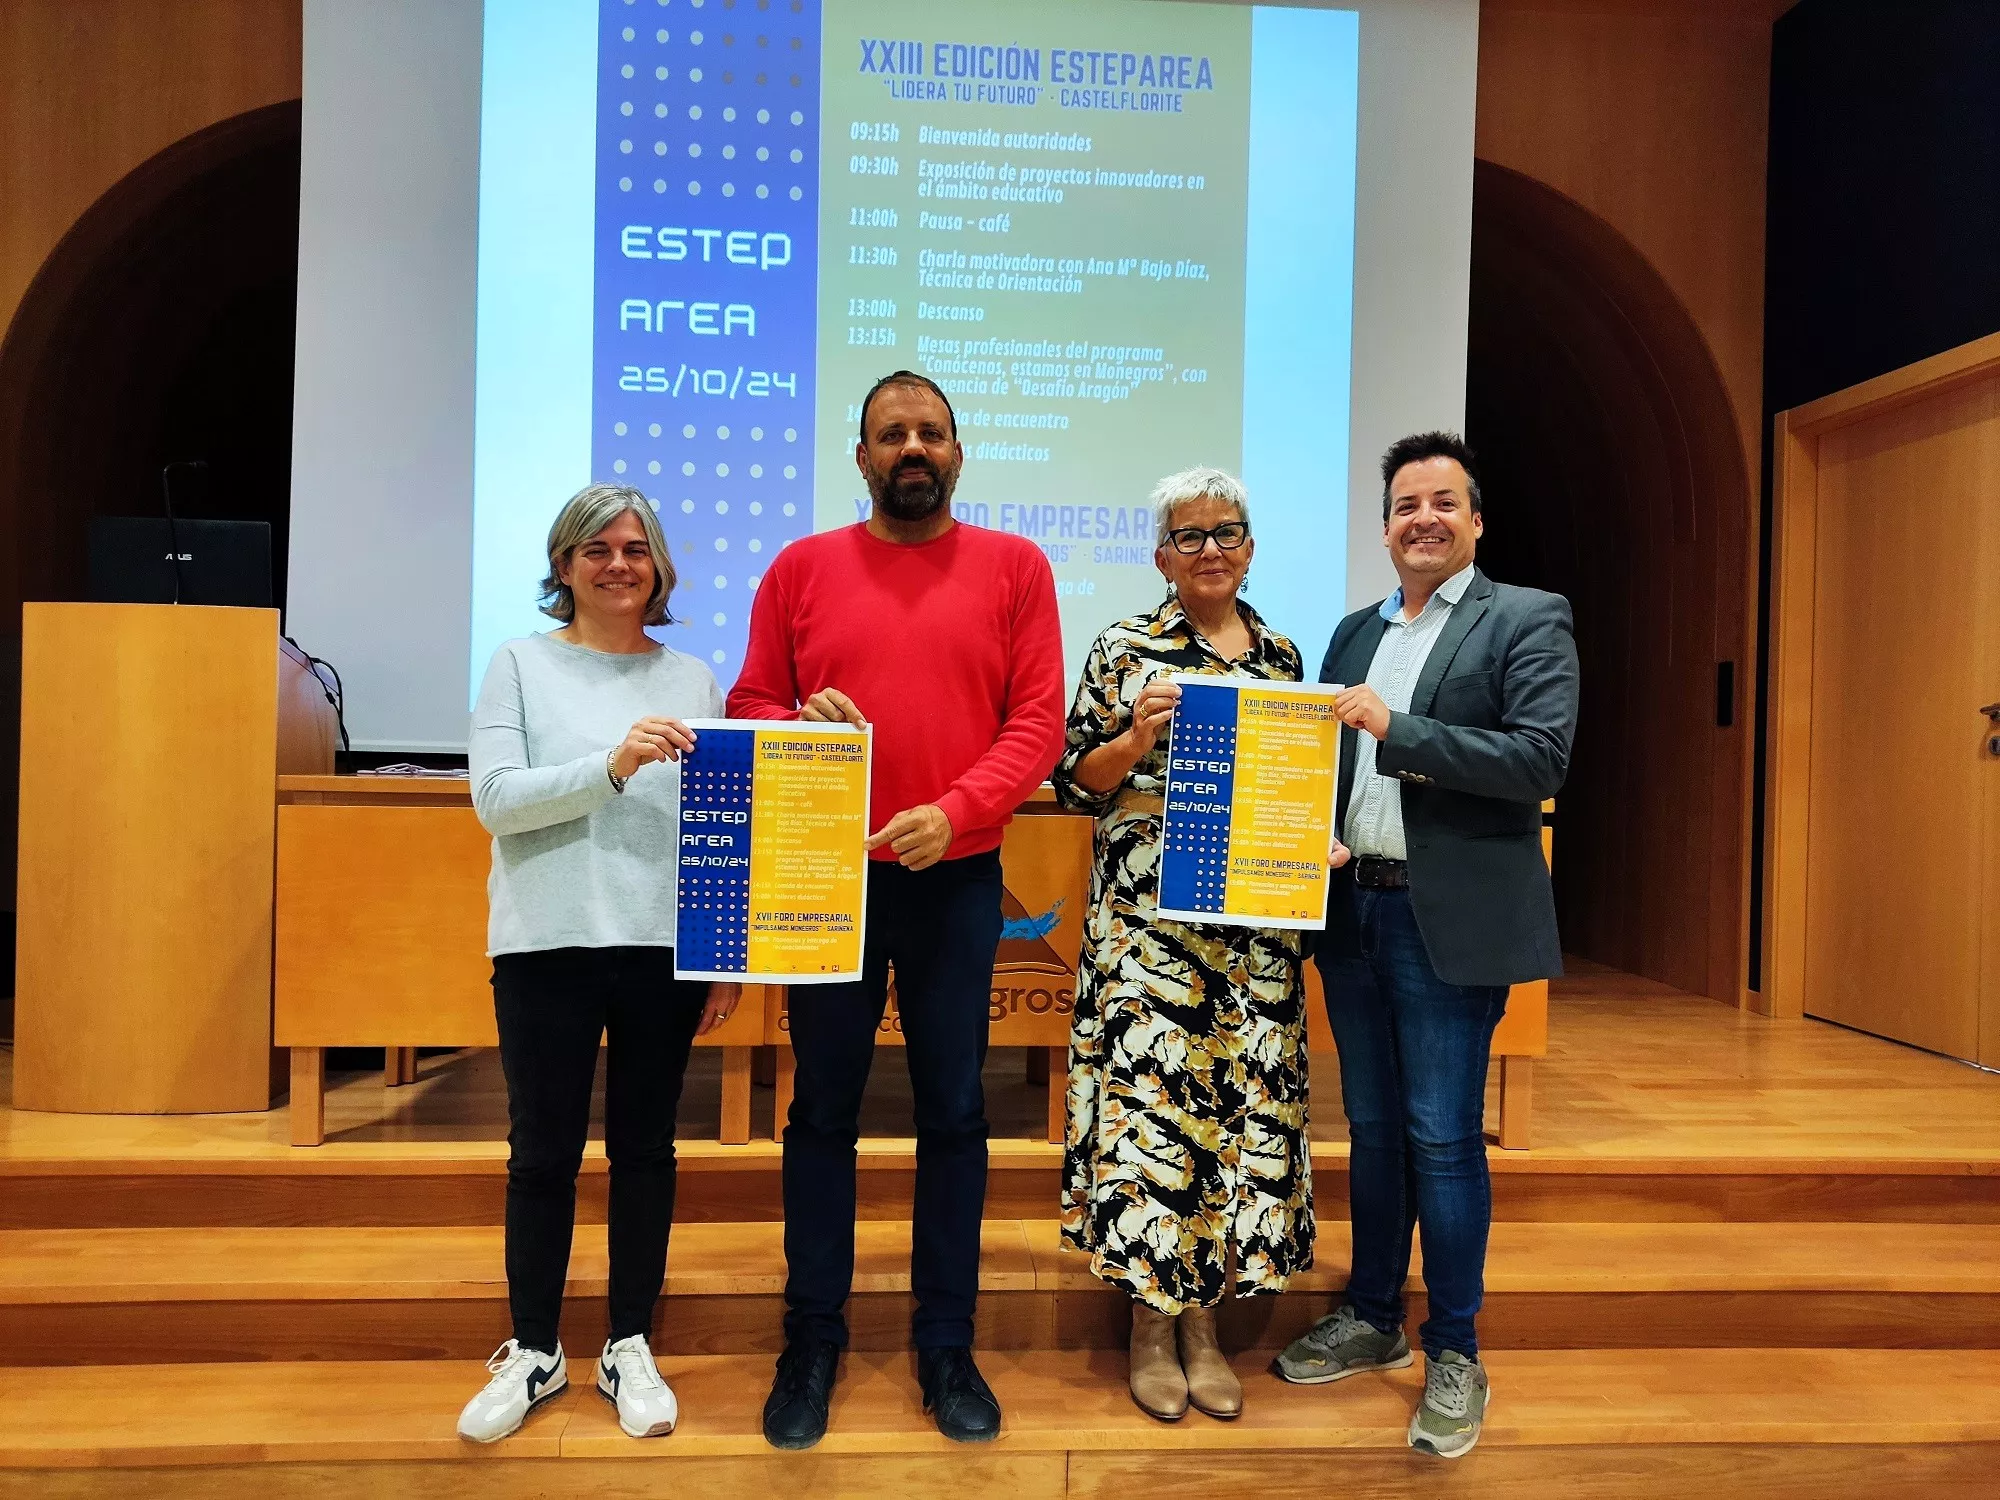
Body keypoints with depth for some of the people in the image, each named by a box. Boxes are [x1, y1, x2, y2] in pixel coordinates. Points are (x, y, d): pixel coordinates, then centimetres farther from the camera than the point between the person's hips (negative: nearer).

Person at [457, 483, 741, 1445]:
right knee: (543, 1151, 9)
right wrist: (611, 767, -22)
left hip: (666, 948, 2)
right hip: (548, 946, -1)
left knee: (645, 1147, 11)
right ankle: (534, 1352, 28)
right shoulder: (521, 664, 5)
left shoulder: (693, 679, 9)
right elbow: (495, 798, -7)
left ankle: (630, 1348, 26)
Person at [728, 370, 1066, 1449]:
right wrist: (800, 725, -14)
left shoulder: (1013, 568, 4)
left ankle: (946, 1343, 25)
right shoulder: (802, 568, 7)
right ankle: (812, 1339, 26)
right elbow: (749, 706, 8)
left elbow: (1038, 720, -4)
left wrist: (954, 810, -16)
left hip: (956, 877, 0)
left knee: (954, 1111, 9)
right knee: (822, 1109, 10)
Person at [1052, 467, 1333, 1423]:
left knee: (1243, 1097, 6)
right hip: (1148, 915, -4)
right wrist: (1137, 737, -17)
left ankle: (1204, 1323, 23)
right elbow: (1074, 779, 0)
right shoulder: (1125, 649, 0)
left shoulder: (1280, 655, 13)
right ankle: (1150, 1327, 18)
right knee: (1150, 1096, -2)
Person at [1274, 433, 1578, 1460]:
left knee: (1443, 1138, 1)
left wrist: (1396, 729, -19)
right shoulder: (1355, 632, 15)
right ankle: (1372, 1321, 31)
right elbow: (1329, 756, 13)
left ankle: (1454, 1355, 19)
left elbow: (1542, 757, -14)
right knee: (1372, 1130, 15)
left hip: (1450, 921, -5)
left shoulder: (1528, 621, -2)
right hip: (1353, 911, 6)